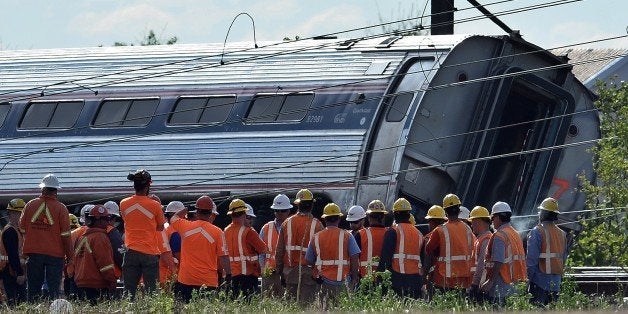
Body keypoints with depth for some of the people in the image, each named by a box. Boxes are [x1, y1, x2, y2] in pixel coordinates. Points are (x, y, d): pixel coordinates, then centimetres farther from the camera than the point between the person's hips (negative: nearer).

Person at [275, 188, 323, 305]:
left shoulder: (287, 223, 3)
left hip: (290, 270, 3)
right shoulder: (316, 225, -7)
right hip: (309, 271, -3)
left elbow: (279, 250, 7)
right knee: (306, 303, -3)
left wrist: (279, 270, 16)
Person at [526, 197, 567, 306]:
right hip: (556, 282, 6)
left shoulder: (537, 232, -9)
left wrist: (529, 277, -6)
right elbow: (564, 257, 15)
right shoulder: (562, 234, 11)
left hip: (540, 281, -6)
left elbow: (531, 258, -12)